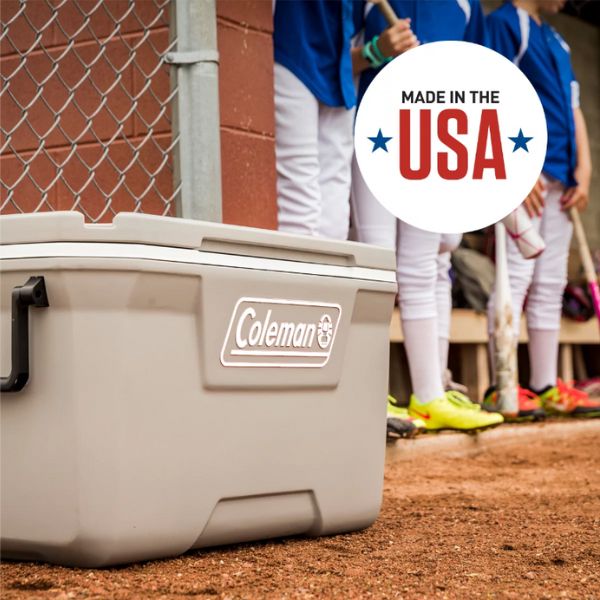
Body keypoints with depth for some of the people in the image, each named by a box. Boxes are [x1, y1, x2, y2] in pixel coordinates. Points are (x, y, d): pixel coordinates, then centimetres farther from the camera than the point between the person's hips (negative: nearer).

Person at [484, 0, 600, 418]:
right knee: (517, 275, -12)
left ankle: (545, 386, 11)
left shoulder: (556, 42, 24)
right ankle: (502, 388, -11)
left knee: (550, 283, 8)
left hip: (559, 178, 9)